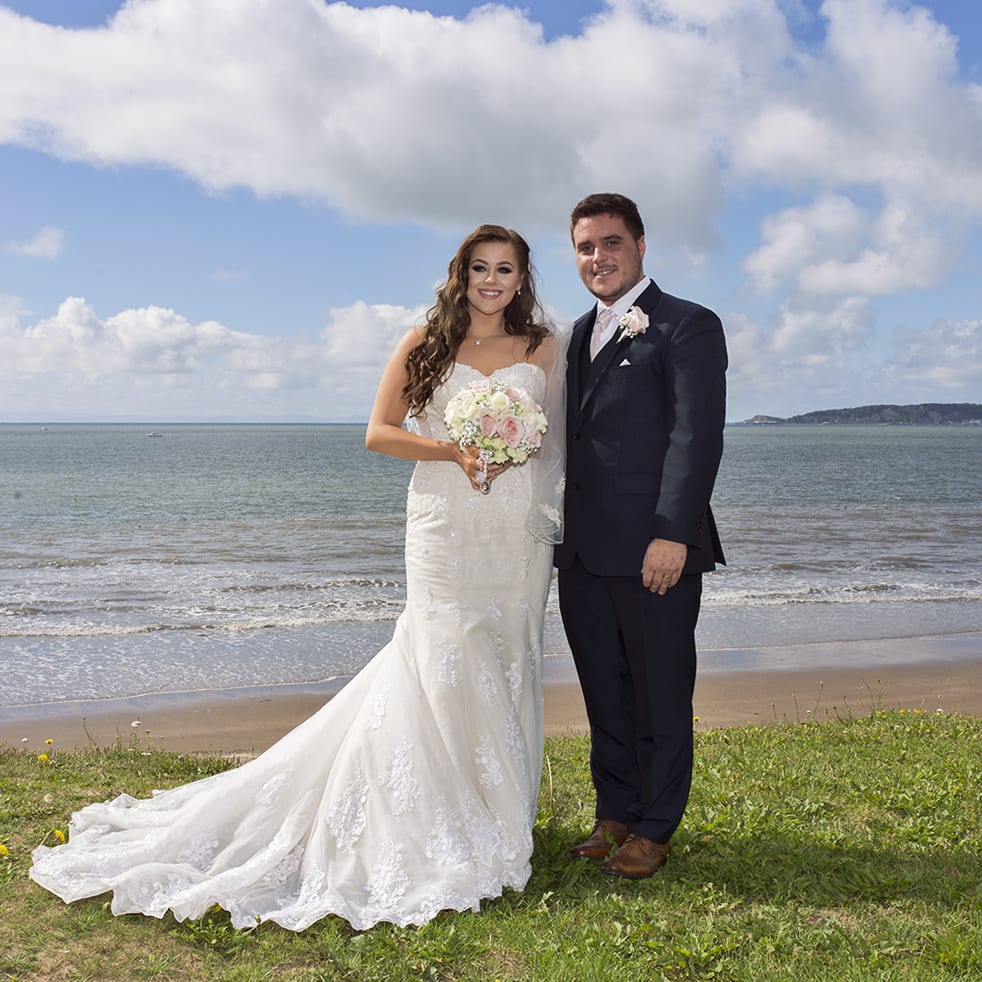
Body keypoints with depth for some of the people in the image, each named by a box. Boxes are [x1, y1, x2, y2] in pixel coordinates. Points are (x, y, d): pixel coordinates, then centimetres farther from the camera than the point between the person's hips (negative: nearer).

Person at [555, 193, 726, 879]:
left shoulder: (688, 326, -5)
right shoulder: (581, 332, 18)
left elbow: (697, 436, -14)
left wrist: (673, 534, -21)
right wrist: (563, 530, 11)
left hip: (655, 552, -6)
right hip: (585, 554, 7)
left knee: (660, 694, 7)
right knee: (605, 693, 15)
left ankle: (656, 827, 22)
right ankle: (616, 812, 30)